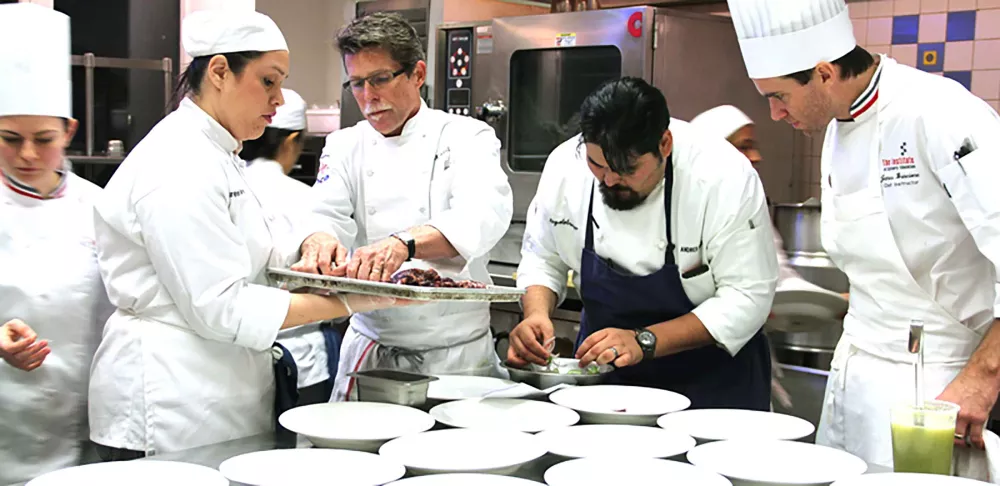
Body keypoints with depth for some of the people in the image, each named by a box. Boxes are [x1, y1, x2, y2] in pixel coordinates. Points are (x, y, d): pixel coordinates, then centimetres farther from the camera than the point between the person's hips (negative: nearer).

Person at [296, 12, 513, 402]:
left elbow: (484, 215, -22)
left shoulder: (467, 137, -4)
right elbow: (326, 217, -7)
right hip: (370, 350, 3)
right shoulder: (345, 147, 9)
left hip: (457, 352, -3)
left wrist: (403, 243, -41)